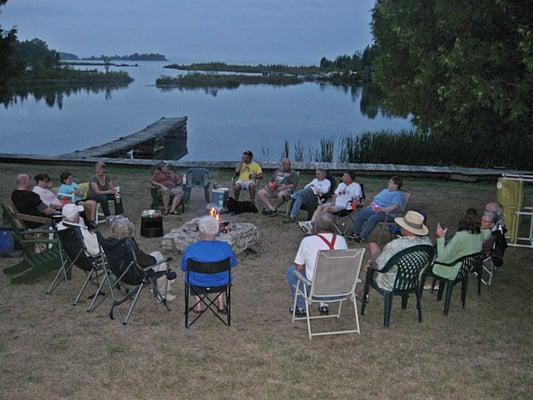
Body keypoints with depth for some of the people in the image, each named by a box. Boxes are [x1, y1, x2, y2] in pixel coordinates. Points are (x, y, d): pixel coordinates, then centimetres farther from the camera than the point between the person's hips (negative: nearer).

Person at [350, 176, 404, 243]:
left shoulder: (398, 194, -1)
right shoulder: (385, 190, 27)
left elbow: (395, 206, -18)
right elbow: (375, 199, 28)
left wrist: (382, 210, -30)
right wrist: (371, 205, 7)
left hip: (387, 213, -8)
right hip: (374, 209, 8)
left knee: (373, 218, -35)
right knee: (360, 214, -12)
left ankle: (363, 237, -32)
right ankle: (355, 232, -10)